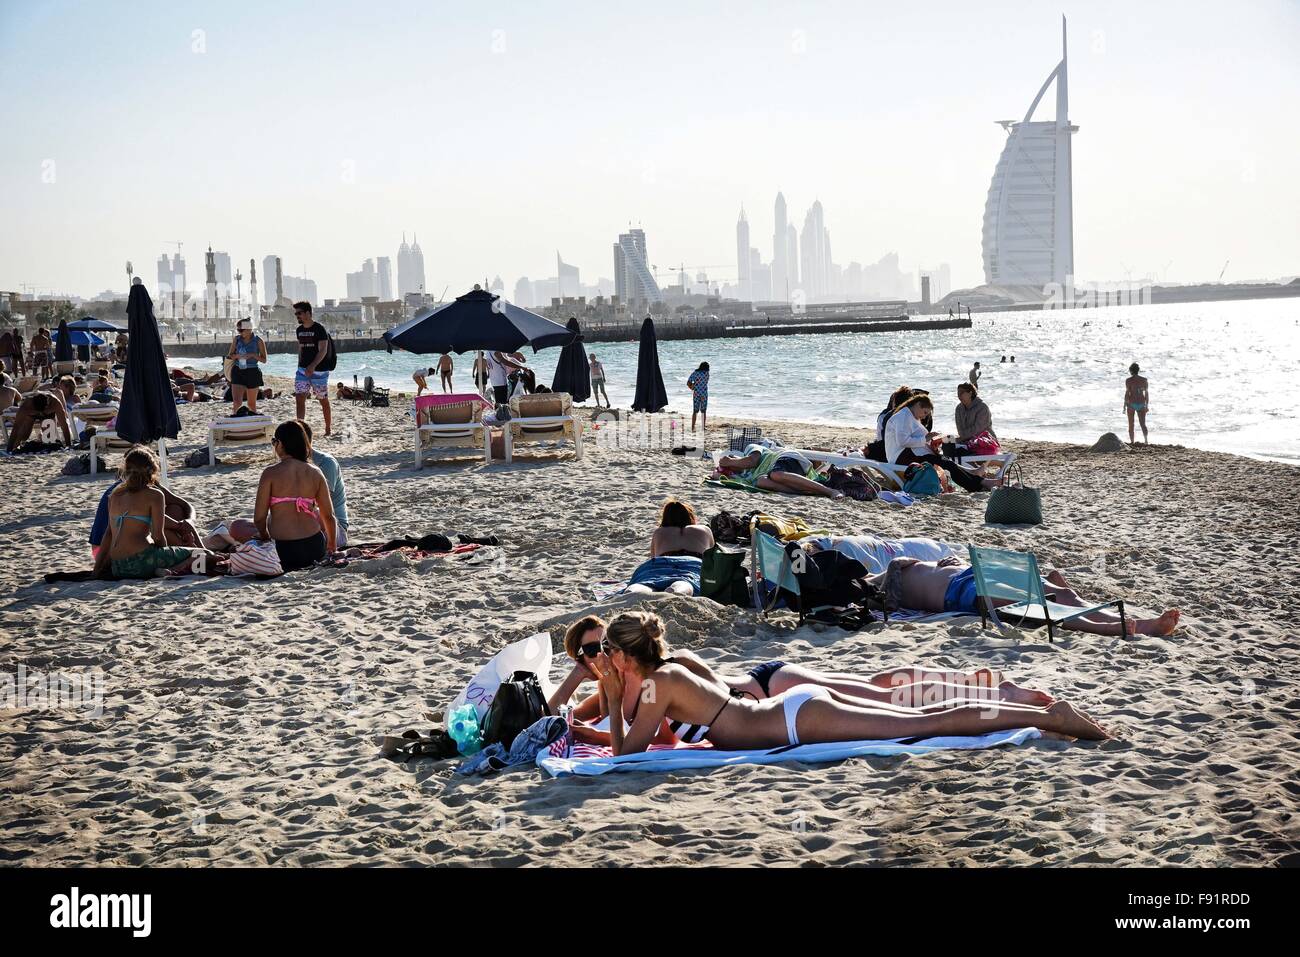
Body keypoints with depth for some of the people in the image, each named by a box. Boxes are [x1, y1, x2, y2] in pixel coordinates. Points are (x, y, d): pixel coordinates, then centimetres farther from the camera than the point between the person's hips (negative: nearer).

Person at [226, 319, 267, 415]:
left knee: (251, 403, 8)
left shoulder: (258, 341, -4)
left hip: (252, 372, -2)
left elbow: (264, 359, -1)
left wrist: (253, 355, -18)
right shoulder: (237, 339, 4)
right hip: (238, 372, 2)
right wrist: (236, 356, -11)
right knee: (237, 401, -12)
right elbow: (229, 355, 11)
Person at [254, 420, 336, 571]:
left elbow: (259, 517, -4)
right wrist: (331, 546, 26)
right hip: (315, 546, 4)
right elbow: (328, 516, 10)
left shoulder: (270, 474, -5)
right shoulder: (315, 473, 5)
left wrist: (265, 537, 17)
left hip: (284, 549, -4)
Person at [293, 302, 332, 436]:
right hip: (302, 370, 6)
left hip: (318, 370, -6)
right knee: (299, 399, -8)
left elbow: (323, 350, -18)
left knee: (323, 400, 6)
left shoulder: (319, 329, -11)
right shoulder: (299, 330, 11)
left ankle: (328, 429, 17)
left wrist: (313, 365, -30)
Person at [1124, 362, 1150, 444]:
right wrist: (1147, 405, 13)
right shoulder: (1144, 380, 3)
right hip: (1141, 404, 3)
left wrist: (1125, 406, -6)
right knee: (1143, 424, 5)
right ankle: (1146, 440, -13)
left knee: (1131, 424, 9)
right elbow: (1147, 393, 5)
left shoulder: (1128, 380, -8)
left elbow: (1127, 393, -11)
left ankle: (1132, 442, 9)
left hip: (1131, 404, -3)